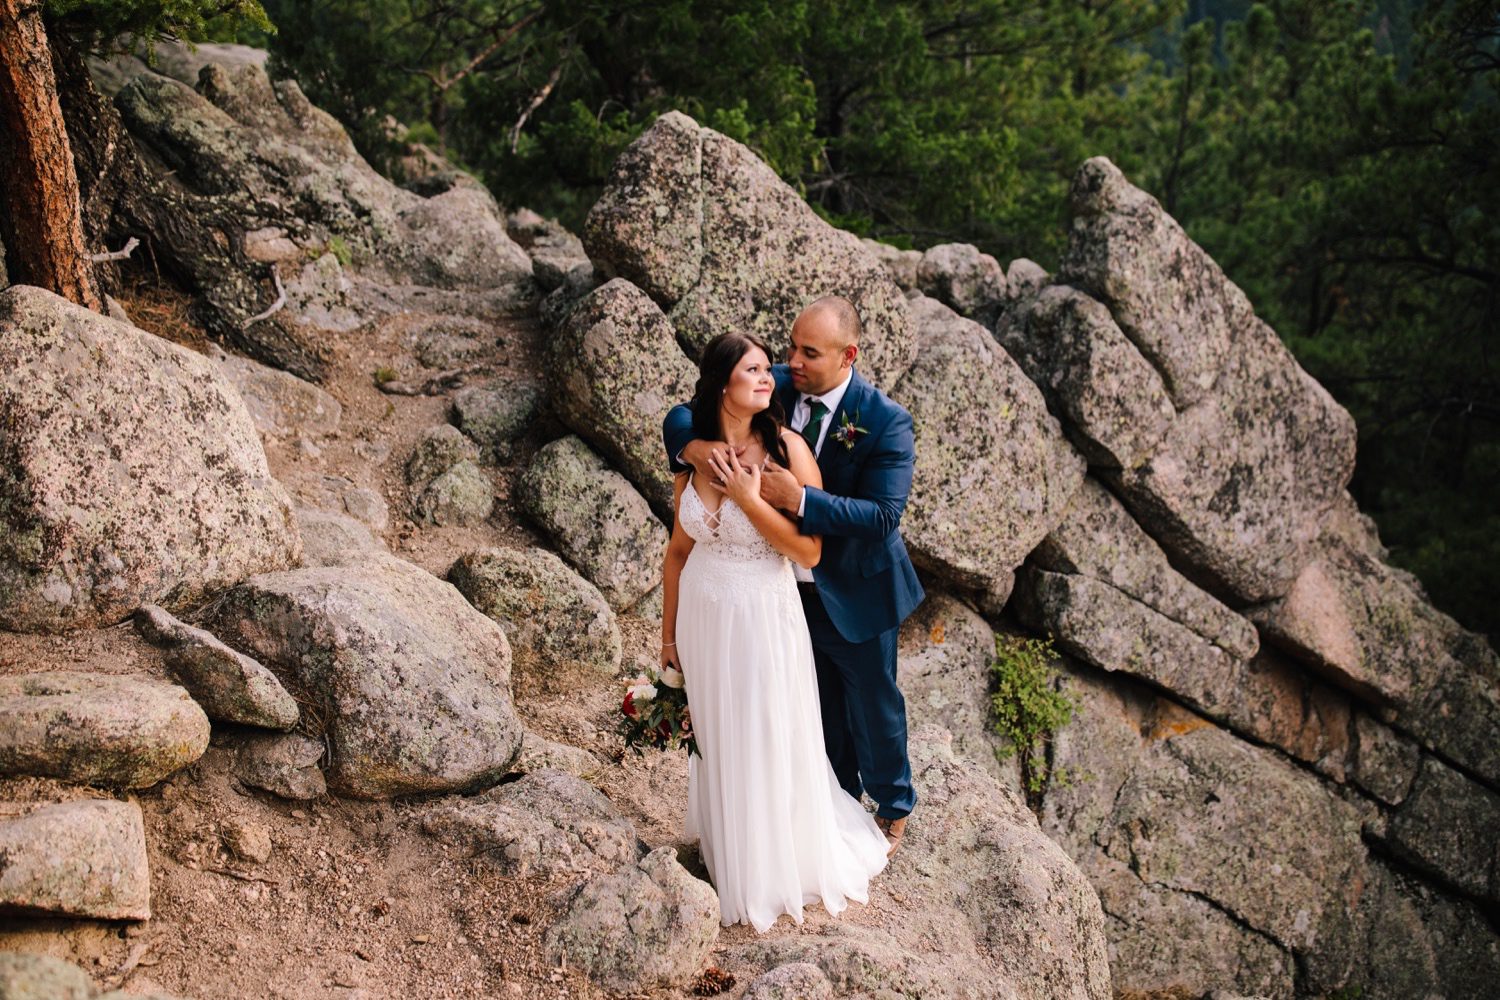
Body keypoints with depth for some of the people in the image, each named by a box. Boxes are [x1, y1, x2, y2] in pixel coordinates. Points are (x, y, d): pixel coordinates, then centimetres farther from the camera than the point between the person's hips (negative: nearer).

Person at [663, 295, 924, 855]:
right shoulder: (775, 386, -12)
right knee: (820, 706, 24)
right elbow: (681, 415, -9)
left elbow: (883, 515, -30)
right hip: (789, 585, 4)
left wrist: (799, 498, -40)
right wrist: (693, 445, -33)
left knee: (872, 707, 17)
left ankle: (893, 806, 44)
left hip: (854, 594, -4)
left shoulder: (885, 421, -24)